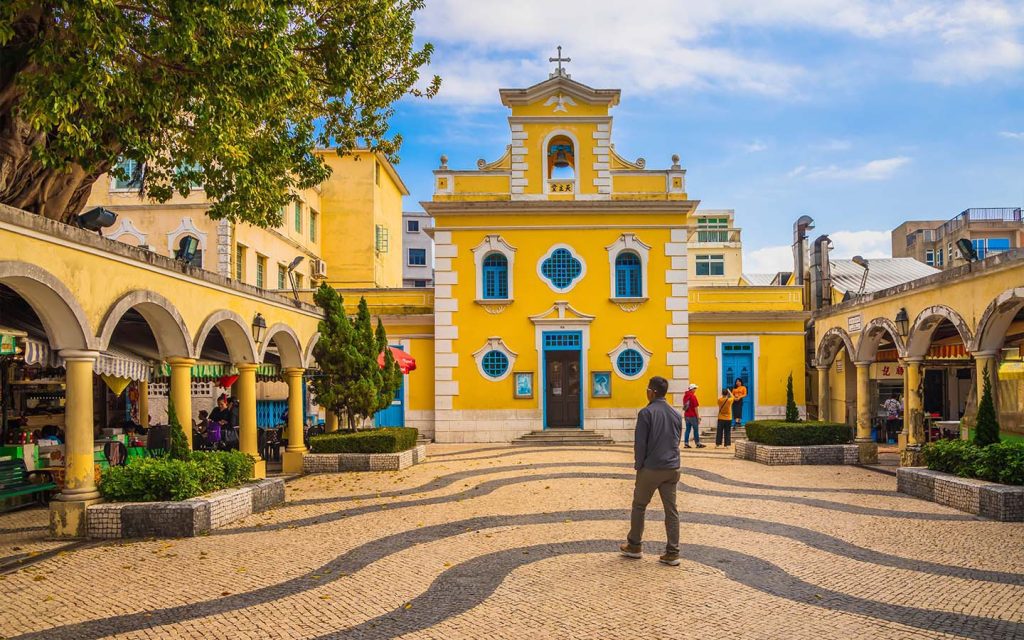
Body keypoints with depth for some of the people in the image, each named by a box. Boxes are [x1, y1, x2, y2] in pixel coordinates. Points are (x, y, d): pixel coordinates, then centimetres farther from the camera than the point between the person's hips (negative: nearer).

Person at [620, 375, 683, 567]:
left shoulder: (646, 413, -11)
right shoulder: (676, 414, 8)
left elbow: (640, 443, -11)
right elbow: (677, 441, 14)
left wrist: (638, 465, -1)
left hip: (651, 468, -5)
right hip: (672, 469, 5)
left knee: (639, 506, 12)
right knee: (671, 510, 6)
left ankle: (634, 546, 21)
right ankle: (672, 553, 5)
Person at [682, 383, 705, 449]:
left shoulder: (685, 396, 9)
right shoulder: (693, 396, -14)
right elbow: (695, 408, -15)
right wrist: (698, 417, -9)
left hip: (687, 416, 7)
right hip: (693, 416, -7)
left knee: (687, 429, 8)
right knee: (696, 430, 3)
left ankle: (686, 444, 5)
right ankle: (697, 444, 9)